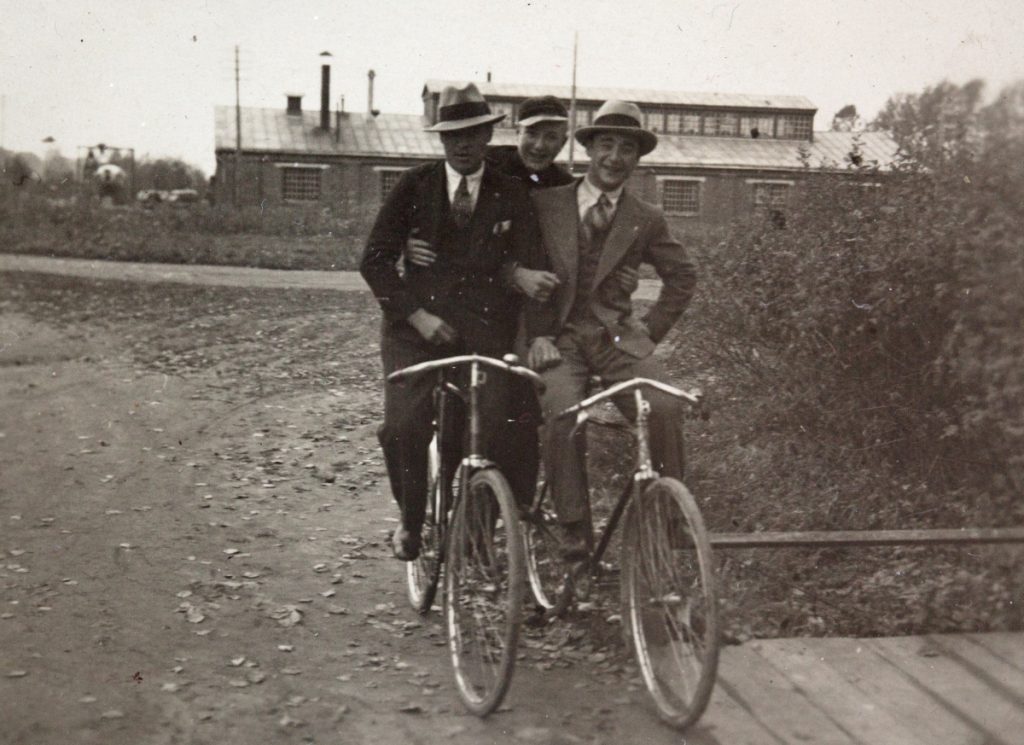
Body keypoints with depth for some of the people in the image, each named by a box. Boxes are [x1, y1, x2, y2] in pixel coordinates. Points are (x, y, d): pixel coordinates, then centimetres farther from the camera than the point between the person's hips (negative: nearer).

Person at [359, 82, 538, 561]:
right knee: (403, 428, -19)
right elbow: (375, 259, 5)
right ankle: (410, 518, 8)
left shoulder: (511, 198, 11)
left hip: (484, 331, 0)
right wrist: (416, 314, -7)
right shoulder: (415, 186, 8)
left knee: (493, 432, -16)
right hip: (416, 327, 0)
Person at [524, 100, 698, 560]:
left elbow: (682, 276, 19)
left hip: (619, 336, 1)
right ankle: (574, 528, -17)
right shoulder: (546, 204, 7)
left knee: (664, 408, -26)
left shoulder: (646, 220, 9)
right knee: (561, 414, -29)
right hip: (559, 337, -1)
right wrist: (537, 334, -4)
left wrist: (652, 330, 8)